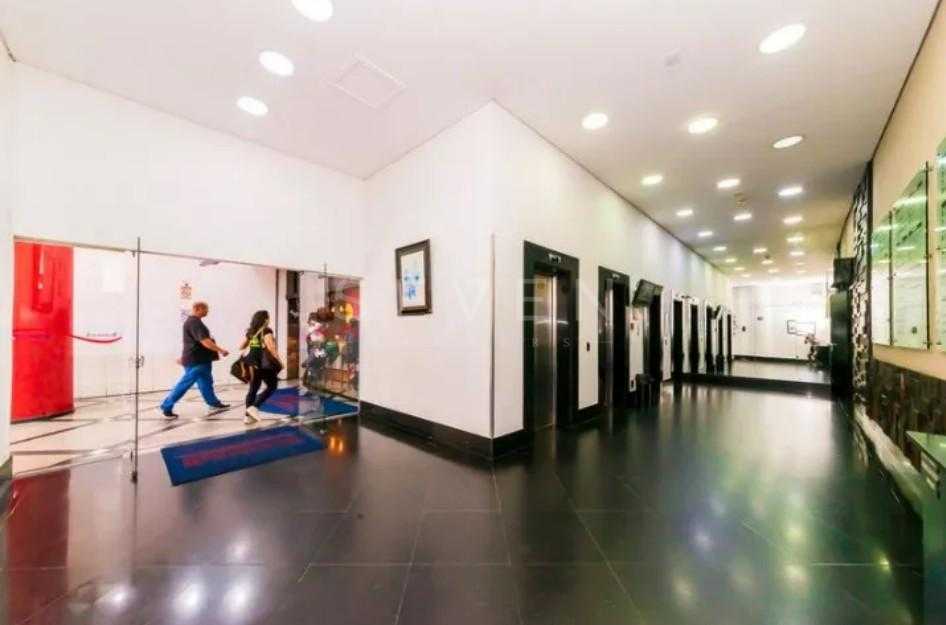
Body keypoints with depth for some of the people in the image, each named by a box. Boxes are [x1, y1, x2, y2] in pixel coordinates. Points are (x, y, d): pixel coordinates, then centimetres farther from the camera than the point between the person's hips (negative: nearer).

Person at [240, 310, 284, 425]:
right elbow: (271, 347, -22)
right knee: (271, 387, 8)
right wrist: (279, 359, -15)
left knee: (253, 389, 13)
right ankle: (254, 407, -5)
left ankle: (248, 416, 15)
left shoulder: (250, 332, 11)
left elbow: (241, 347, 18)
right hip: (265, 364, -7)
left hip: (254, 363, 7)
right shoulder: (266, 331, -10)